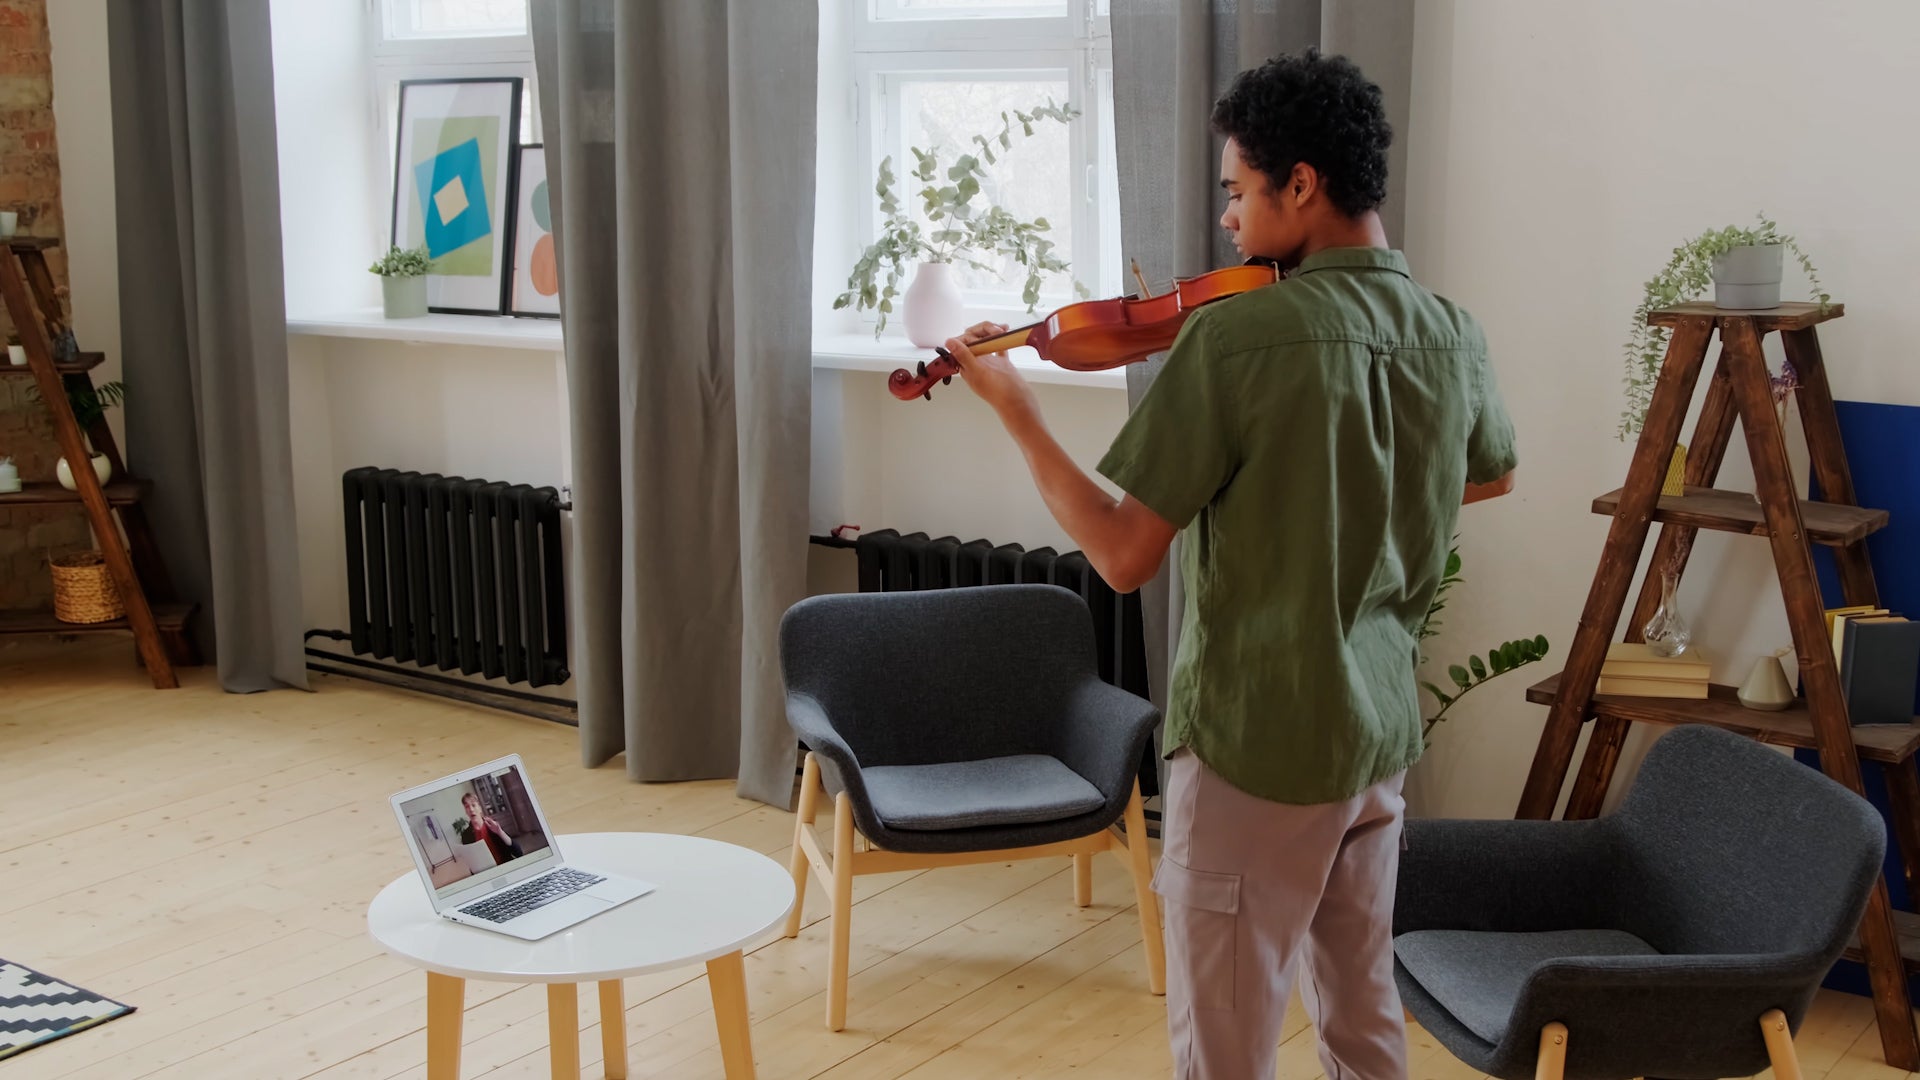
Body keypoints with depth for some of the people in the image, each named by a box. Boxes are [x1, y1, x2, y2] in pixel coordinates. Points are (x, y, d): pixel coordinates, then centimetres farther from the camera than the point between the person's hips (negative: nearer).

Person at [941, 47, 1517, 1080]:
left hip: (1256, 737, -7)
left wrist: (1013, 406, -7)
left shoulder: (1237, 333, -19)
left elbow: (1125, 555, -16)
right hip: (1381, 732, 7)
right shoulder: (1453, 335, 1)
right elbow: (1491, 474, 23)